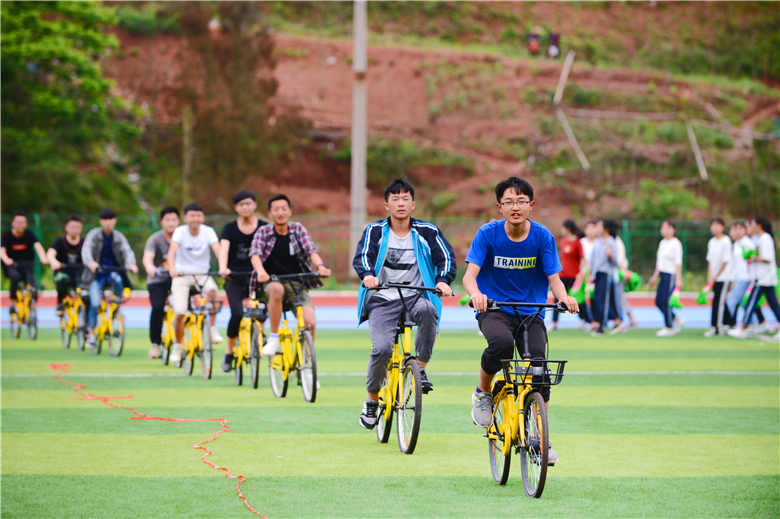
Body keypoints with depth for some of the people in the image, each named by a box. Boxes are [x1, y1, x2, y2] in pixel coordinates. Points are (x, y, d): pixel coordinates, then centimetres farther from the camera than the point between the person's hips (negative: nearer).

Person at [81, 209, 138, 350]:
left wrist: (131, 264, -35)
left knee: (116, 279, -36)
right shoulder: (94, 234, -4)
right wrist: (90, 262, -42)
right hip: (97, 274, -1)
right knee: (95, 304, -14)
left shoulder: (119, 237, 2)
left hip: (113, 271, 1)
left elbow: (127, 251, -12)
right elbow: (86, 249, -20)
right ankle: (91, 334, 2)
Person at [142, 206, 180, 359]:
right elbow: (147, 257, -23)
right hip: (158, 279, -2)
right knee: (158, 308, -22)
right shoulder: (155, 239, -8)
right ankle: (155, 343, -7)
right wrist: (150, 268, -46)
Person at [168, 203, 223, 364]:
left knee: (212, 290, -32)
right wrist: (172, 268, -44)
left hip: (202, 275, 1)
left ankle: (212, 329, -16)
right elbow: (172, 250, -25)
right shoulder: (180, 231, -11)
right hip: (182, 275, -1)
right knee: (180, 313, -11)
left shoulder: (208, 231, -8)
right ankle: (178, 346, 13)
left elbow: (217, 250, -21)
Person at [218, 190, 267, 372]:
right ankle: (229, 353, -2)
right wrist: (223, 268, -34)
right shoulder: (230, 229, 2)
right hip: (235, 278, -1)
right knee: (237, 314, -18)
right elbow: (223, 249, -14)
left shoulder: (264, 228, 3)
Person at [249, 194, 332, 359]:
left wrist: (320, 266, -33)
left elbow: (311, 250, -11)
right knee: (277, 289, -39)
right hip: (271, 282, -1)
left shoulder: (298, 229, 3)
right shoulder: (263, 231, -1)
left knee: (310, 323, -21)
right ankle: (273, 338, -27)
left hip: (297, 285, 2)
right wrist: (260, 271, -39)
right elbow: (255, 253, -17)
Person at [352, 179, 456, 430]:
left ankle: (421, 370, -20)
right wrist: (368, 275, -33)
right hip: (383, 299, 0)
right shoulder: (375, 231, 4)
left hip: (415, 296, 0)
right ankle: (371, 400, 4)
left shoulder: (427, 232, 5)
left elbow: (447, 258, -4)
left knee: (427, 310, -36)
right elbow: (362, 256, -10)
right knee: (382, 348, -22)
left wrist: (443, 281, -25)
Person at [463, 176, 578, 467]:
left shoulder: (542, 236, -5)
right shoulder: (488, 233, -9)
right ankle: (483, 393, -4)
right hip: (494, 310, -2)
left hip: (531, 312, 2)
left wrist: (563, 297, -30)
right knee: (502, 343, -34)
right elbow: (470, 274, -17)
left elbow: (554, 278, -7)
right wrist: (475, 294, -39)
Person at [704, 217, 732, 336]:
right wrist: (709, 276, 4)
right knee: (721, 301, 9)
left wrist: (716, 276, -9)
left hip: (723, 276, -7)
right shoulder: (711, 242, 10)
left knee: (718, 301, -8)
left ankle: (715, 327, -6)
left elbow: (725, 261, -11)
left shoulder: (726, 241, -10)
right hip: (714, 277, 7)